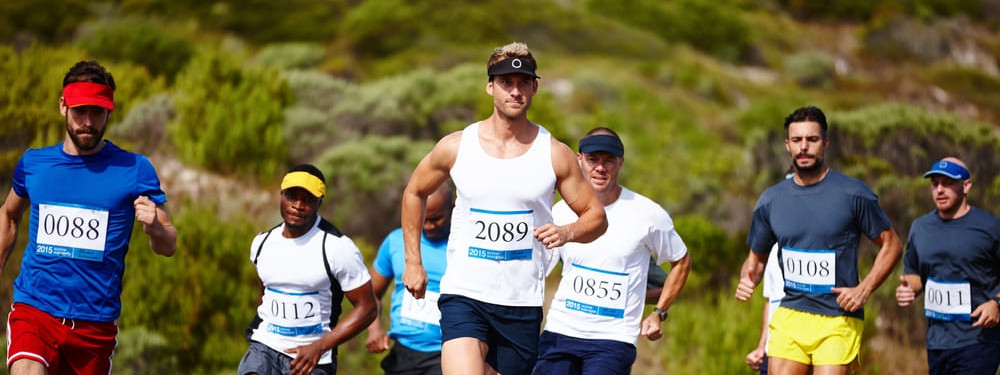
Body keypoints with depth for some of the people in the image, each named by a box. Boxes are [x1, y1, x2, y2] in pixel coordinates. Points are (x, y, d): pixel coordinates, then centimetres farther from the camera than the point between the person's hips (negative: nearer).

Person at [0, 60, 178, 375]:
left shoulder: (134, 169, -2)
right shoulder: (33, 163, 5)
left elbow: (168, 246, -3)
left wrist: (154, 228, -25)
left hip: (96, 322, 0)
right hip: (34, 309, 0)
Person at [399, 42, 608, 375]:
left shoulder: (555, 154, 0)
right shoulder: (456, 147, 0)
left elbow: (596, 216, 7)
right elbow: (414, 193, 17)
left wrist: (567, 232, -16)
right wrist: (412, 262, 13)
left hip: (523, 301, 1)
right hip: (464, 295, -1)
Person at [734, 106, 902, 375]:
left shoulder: (854, 194, -3)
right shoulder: (770, 201, 8)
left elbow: (891, 245, 4)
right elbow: (757, 258, 19)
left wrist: (864, 289, -9)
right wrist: (747, 281, -3)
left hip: (838, 321, -3)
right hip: (789, 317, 3)